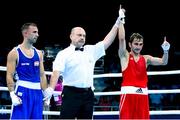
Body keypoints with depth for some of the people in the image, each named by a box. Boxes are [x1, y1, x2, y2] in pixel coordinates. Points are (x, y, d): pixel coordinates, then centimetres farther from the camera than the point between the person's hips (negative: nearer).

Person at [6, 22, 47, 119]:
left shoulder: (39, 53, 14)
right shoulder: (15, 53, -3)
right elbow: (9, 76, -7)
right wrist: (12, 94, -17)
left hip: (37, 92, 6)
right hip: (22, 91, -6)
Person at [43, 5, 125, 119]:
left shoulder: (91, 51, 14)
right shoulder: (64, 54, 0)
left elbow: (107, 41, 11)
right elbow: (56, 72, -11)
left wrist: (117, 23, 5)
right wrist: (51, 89, -26)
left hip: (88, 94, 5)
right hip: (71, 93, -5)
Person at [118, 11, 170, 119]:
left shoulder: (146, 58, 14)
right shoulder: (125, 56, 5)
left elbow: (163, 62, 3)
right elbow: (122, 39, -8)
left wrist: (166, 50, -16)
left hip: (143, 94, 4)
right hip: (128, 93, -3)